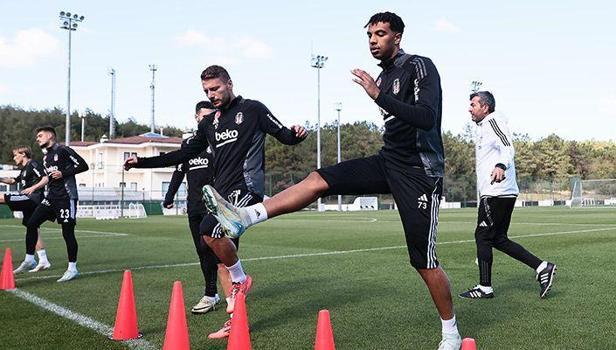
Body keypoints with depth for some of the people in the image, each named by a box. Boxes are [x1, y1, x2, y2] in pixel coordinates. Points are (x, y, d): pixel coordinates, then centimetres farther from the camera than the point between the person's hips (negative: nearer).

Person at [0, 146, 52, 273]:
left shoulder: (33, 164, -5)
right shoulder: (24, 170, 25)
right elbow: (13, 181, 38)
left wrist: (33, 188, -25)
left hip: (33, 198, -10)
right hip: (30, 202, 10)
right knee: (32, 230, 8)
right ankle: (43, 261, 7)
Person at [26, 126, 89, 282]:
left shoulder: (63, 150, -7)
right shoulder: (46, 156, 18)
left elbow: (83, 165, -11)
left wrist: (63, 173, -15)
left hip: (66, 197, -8)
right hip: (51, 196, 8)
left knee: (68, 233, -4)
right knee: (31, 224, 0)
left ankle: (72, 268, 7)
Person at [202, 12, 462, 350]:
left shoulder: (419, 67, -11)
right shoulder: (384, 76, 13)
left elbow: (427, 118, -27)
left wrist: (379, 96, -32)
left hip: (419, 171, -7)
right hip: (388, 162, 7)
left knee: (424, 262, -3)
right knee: (318, 179, -9)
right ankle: (242, 218, -14)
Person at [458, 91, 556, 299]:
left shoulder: (493, 121, -8)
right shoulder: (484, 126, 23)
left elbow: (508, 148, -24)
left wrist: (501, 166, -42)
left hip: (496, 193, -10)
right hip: (504, 193, 10)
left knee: (483, 236, -4)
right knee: (498, 239, 11)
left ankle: (485, 288, 3)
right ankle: (542, 268, 9)